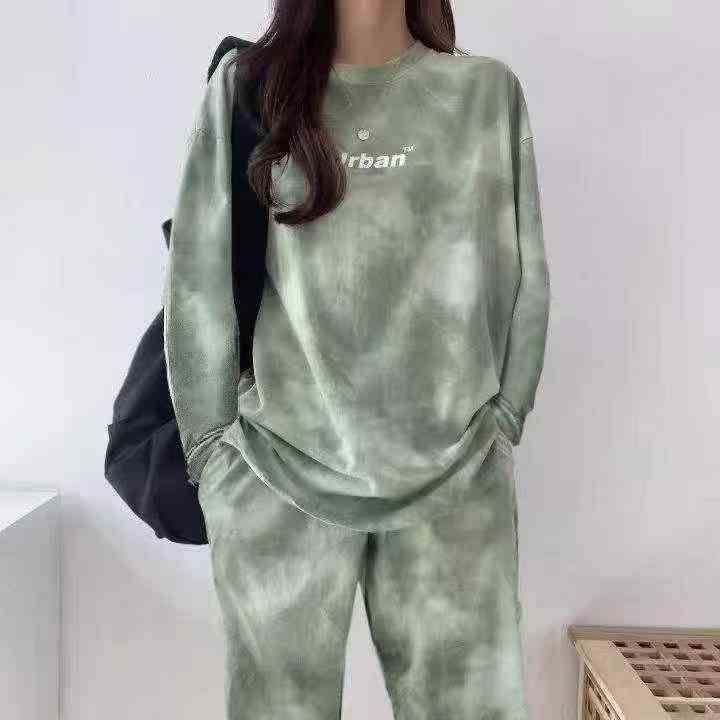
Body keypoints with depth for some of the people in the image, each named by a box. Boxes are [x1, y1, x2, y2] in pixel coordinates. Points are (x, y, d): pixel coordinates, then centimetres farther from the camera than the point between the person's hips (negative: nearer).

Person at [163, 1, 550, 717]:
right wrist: (213, 445, 1)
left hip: (456, 478, 1)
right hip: (276, 474, 0)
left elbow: (523, 283, 9)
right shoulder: (245, 84, 5)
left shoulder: (489, 92, 8)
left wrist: (501, 428, 5)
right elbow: (198, 281, 4)